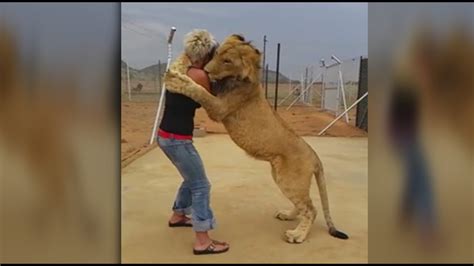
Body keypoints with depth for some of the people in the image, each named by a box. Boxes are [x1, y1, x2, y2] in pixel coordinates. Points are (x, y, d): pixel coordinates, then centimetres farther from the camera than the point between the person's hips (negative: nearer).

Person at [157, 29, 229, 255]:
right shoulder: (199, 75, -16)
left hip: (167, 135, 9)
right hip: (177, 139, -9)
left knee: (191, 179, 26)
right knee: (201, 185, -1)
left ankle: (177, 216, 44)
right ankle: (202, 242, 3)